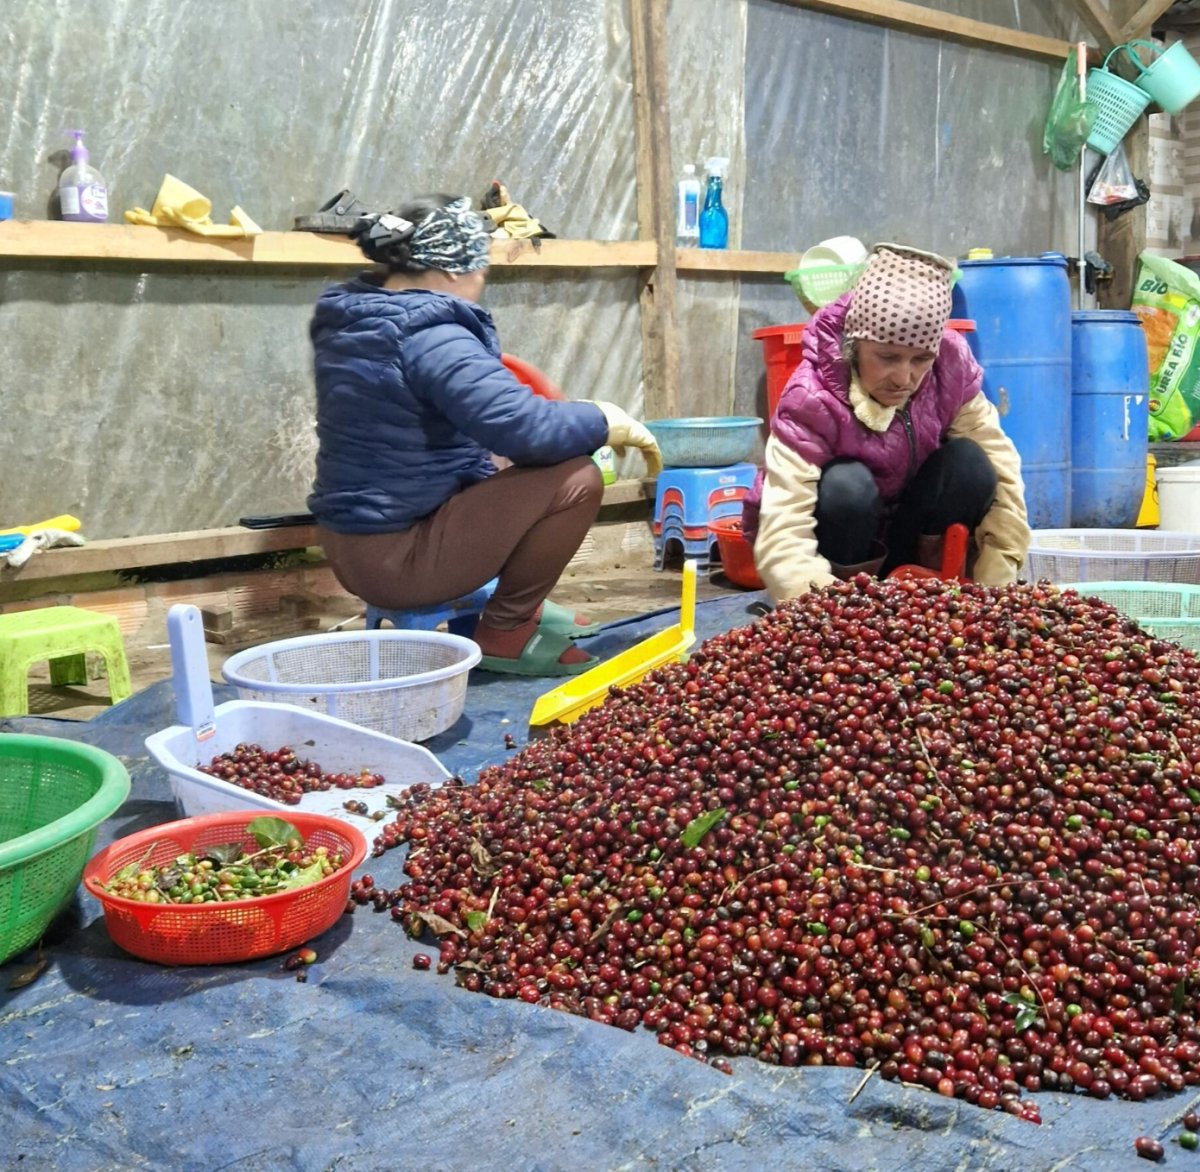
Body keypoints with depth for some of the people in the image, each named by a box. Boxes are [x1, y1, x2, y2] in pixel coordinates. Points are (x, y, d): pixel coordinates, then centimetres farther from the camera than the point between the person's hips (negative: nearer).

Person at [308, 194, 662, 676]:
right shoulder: (431, 340, -21)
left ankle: (514, 609, 25)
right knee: (576, 479, -15)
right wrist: (607, 422, -12)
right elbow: (524, 427, -29)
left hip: (355, 546, 10)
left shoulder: (347, 323, 7)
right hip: (396, 558, -10)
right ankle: (506, 633, -1)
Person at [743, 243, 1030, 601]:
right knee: (848, 484, -34)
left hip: (909, 528, 4)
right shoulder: (811, 401, -30)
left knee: (969, 463, -23)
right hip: (840, 537, -4)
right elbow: (783, 537, -40)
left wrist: (994, 584, -26)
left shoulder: (951, 366, -18)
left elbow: (999, 472, -17)